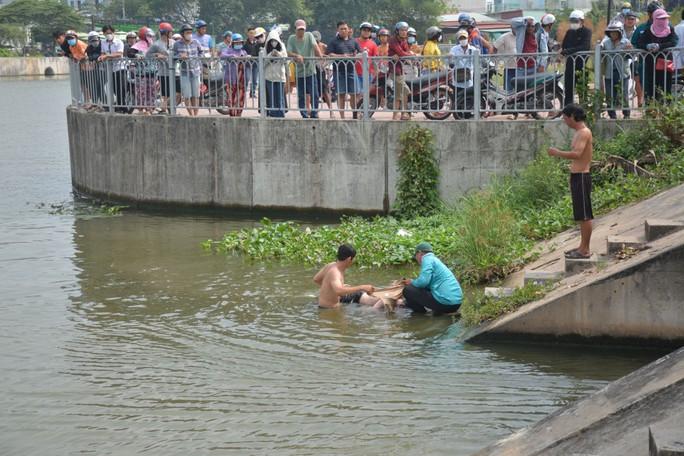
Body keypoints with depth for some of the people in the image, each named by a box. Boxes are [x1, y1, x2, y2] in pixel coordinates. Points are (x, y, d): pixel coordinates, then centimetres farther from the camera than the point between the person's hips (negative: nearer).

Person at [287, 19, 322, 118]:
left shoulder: (309, 35, 1)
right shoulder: (292, 39, 2)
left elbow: (315, 46, -14)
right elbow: (288, 52, -6)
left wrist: (320, 57, -30)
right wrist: (296, 56, -26)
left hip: (310, 70, -1)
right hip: (299, 72, 1)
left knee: (314, 94, -4)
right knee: (301, 96, 4)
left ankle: (314, 114, 6)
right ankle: (304, 115, 13)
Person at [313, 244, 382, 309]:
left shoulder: (331, 265, 0)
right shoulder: (334, 273, -28)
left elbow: (316, 279, 15)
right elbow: (338, 291, -47)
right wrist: (362, 287, -44)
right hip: (329, 310, -10)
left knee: (358, 295, 21)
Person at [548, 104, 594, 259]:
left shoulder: (584, 132, -15)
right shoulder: (579, 132, 15)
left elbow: (577, 154, -28)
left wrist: (557, 153, -19)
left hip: (581, 177, -10)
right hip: (577, 176, 10)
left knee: (584, 215, -5)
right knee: (581, 215, 15)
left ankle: (585, 250, -2)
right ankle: (583, 246, 22)